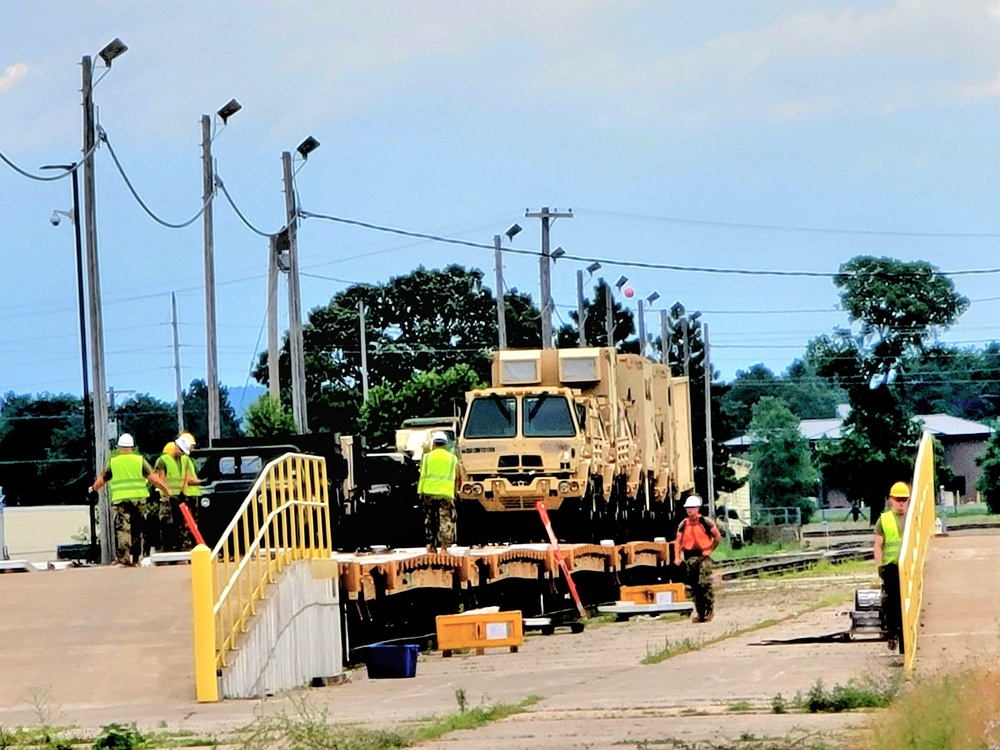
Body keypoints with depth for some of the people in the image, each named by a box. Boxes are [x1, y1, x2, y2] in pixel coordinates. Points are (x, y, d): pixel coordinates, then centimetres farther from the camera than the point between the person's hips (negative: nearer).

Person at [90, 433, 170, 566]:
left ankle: (123, 559, -14)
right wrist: (166, 490, 5)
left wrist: (93, 489, 32)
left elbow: (100, 481, 11)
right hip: (138, 500, 1)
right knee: (138, 531, 12)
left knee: (122, 530, -4)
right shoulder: (140, 461, 3)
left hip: (119, 501, -1)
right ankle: (136, 559, 15)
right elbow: (154, 478, -3)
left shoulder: (113, 462, 5)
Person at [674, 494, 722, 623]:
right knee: (694, 585, 6)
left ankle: (710, 609, -7)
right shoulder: (683, 524, 9)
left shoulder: (705, 522, -4)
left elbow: (717, 536, 1)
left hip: (703, 556, -5)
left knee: (705, 583, -15)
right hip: (689, 558, 5)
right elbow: (678, 541, 10)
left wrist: (710, 549, -3)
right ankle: (699, 611, 12)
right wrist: (677, 557, 1)